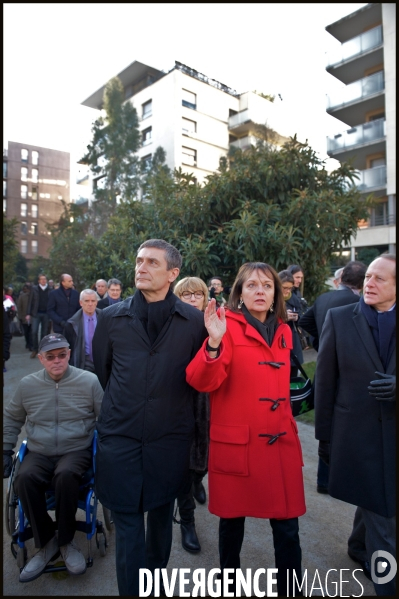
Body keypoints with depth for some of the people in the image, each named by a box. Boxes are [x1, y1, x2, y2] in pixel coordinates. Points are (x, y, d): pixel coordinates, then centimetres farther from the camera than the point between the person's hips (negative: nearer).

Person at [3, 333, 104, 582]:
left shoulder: (89, 381, -7)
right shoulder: (27, 385, 3)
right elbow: (11, 419, 19)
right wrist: (6, 450, 12)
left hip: (77, 451, -3)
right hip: (39, 453, 3)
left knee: (65, 476, -33)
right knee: (24, 479, -28)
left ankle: (66, 541, -7)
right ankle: (46, 542, -5)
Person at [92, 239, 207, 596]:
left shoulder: (195, 321, -7)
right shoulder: (112, 318, -2)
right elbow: (103, 370, 11)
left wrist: (174, 410, 9)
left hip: (171, 437, 0)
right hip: (121, 436, 0)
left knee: (162, 516, 20)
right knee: (127, 523, 9)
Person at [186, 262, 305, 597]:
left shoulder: (283, 332, 8)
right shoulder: (229, 326, -9)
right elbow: (202, 381, -19)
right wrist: (214, 344, -35)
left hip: (281, 442, 4)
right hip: (237, 441, -4)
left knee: (287, 527, 8)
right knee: (232, 520, 15)